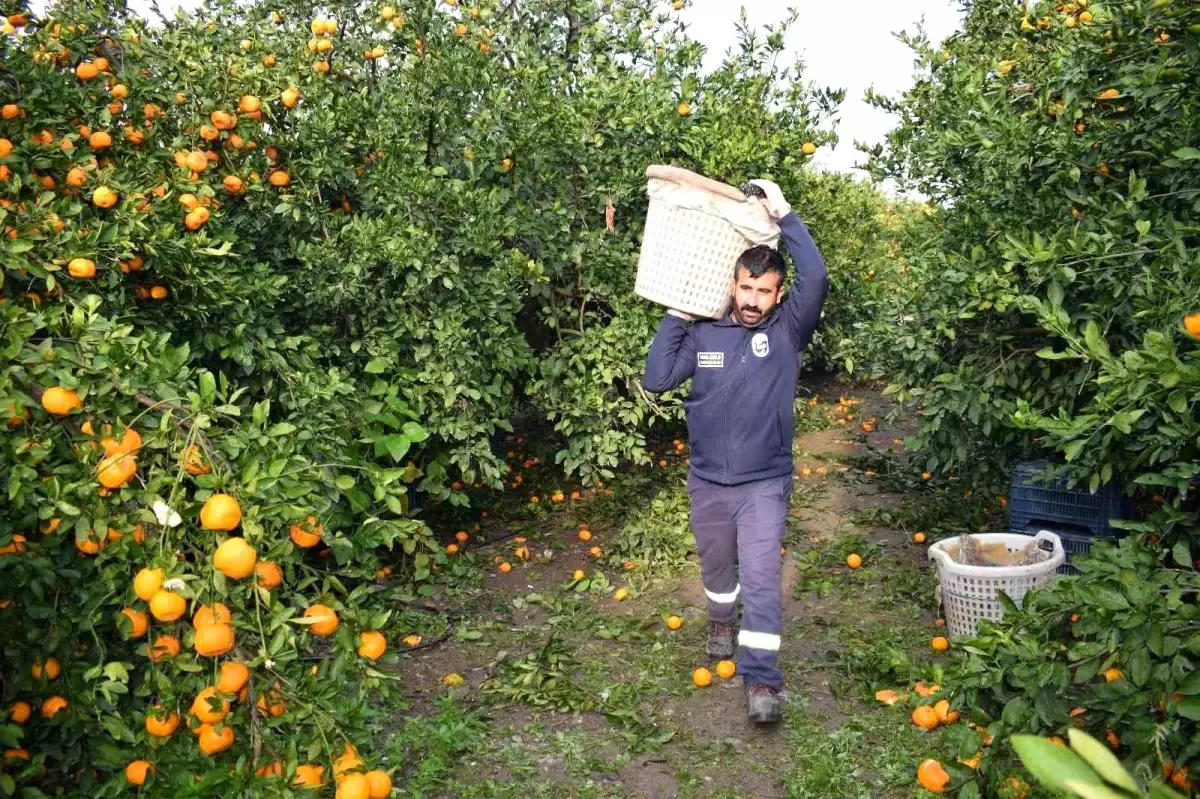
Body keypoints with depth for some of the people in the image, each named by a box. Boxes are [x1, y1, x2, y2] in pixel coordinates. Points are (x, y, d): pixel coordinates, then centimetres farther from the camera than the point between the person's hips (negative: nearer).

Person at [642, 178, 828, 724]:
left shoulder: (788, 330, -7)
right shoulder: (703, 334, -3)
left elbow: (816, 278, -23)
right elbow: (656, 379, -9)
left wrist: (783, 215, -19)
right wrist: (675, 318, -13)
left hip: (764, 484, -2)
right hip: (707, 481, 3)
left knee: (761, 580, -9)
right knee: (716, 568, 23)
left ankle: (762, 681, -4)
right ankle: (721, 621, 51)